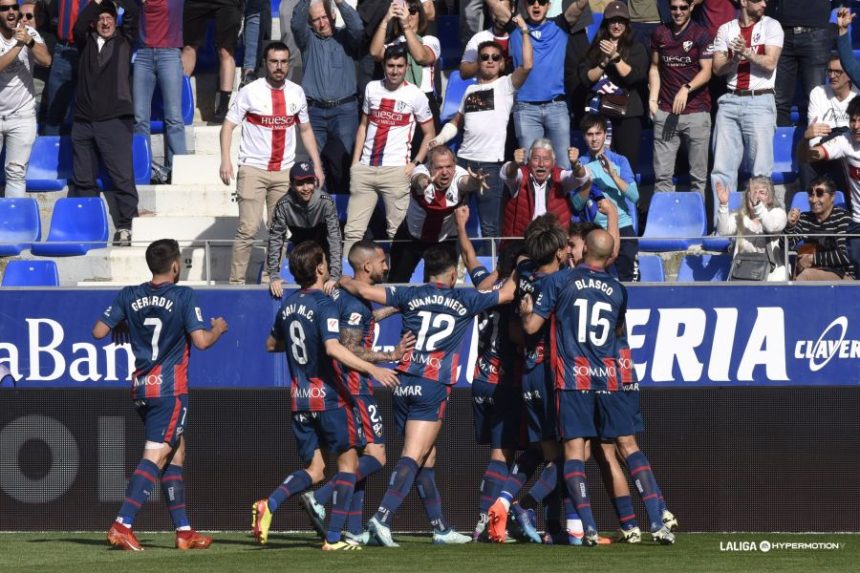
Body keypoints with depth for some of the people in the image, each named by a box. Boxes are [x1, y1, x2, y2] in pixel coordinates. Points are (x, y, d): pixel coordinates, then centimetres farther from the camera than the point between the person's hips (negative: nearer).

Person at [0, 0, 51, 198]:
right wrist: (19, 45, -27)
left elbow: (46, 61, -20)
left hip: (22, 116, 0)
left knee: (16, 173, 0)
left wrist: (29, 41, -36)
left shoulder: (29, 33, -4)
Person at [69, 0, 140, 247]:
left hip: (115, 119, -3)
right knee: (83, 179, 4)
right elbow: (78, 28, -5)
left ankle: (125, 227, -7)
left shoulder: (123, 41, 13)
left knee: (122, 177, -9)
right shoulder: (86, 42, 15)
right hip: (84, 121, 3)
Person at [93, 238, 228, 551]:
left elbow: (99, 331, 3)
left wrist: (122, 328, 23)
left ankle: (183, 530, 16)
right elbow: (201, 341, -13)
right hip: (170, 389, -6)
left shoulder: (128, 296, 4)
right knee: (156, 457, -9)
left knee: (176, 452, 16)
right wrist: (218, 328, 7)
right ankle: (122, 525, -21)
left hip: (141, 388, 6)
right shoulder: (183, 297, -9)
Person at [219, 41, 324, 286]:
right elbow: (228, 125, -4)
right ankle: (236, 281, -6)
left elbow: (305, 130, 18)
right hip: (253, 170, -4)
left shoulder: (296, 93, 8)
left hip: (285, 172, 4)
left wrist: (317, 165, 13)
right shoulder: (250, 92, -4)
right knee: (248, 229, -10)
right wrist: (225, 160, -16)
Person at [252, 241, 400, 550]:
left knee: (313, 470, 11)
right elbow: (333, 347, -28)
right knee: (348, 462, 6)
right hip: (329, 396, -7)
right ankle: (333, 538, 0)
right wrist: (372, 369, -32)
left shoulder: (288, 304, 9)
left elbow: (271, 344, 23)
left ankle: (269, 504, -15)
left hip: (299, 397, 7)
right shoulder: (324, 305, -13)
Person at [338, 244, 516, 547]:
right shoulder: (464, 300, 4)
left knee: (426, 458, 13)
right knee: (413, 457, -11)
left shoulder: (411, 295, 7)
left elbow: (365, 291, 0)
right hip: (433, 387, -4)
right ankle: (382, 518, -29)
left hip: (404, 383, 4)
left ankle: (441, 528, 21)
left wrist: (343, 281, 20)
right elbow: (506, 294, 18)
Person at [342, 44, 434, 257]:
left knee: (397, 232, -5)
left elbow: (429, 133, 8)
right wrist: (355, 162, 10)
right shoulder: (372, 88, 11)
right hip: (365, 168, 3)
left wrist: (415, 163, -4)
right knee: (353, 230, -1)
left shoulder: (415, 95, 0)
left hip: (396, 170, -3)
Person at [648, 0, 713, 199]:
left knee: (698, 175, -1)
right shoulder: (660, 34, 12)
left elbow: (706, 72, -5)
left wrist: (686, 89, -22)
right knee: (662, 174, -2)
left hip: (696, 112, -3)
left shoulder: (700, 35, 0)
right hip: (666, 113, 3)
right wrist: (653, 99, 5)